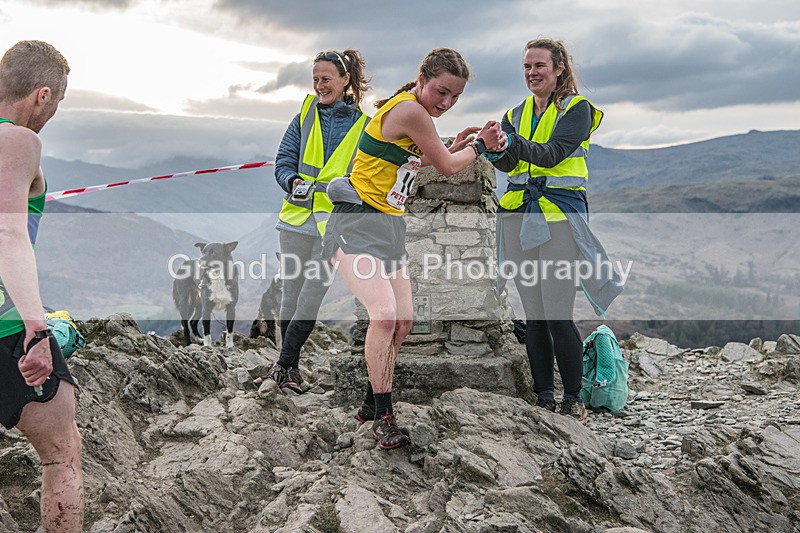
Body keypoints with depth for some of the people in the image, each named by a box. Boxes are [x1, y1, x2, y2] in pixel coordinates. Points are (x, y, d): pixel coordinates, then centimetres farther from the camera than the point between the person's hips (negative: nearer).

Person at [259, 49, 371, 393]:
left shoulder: (364, 126, 3)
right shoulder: (305, 116, 10)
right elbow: (284, 161, 9)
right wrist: (293, 181, -13)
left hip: (335, 224, -3)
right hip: (297, 218, 3)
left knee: (311, 297, -8)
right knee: (291, 294, 7)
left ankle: (283, 366, 1)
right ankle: (291, 368, 19)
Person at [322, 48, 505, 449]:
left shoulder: (413, 111, 12)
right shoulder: (408, 109, -17)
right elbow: (447, 167, -9)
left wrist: (454, 146, 14)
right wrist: (479, 145, 8)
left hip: (390, 225, 10)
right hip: (358, 223, -10)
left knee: (401, 321, 8)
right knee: (384, 313, -23)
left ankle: (372, 404, 22)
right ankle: (383, 417, -15)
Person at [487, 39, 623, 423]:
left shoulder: (577, 109, 0)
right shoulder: (516, 114, 16)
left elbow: (552, 153, -16)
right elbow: (508, 163, -1)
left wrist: (515, 144, -32)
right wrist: (494, 150, -23)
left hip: (560, 216, -5)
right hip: (518, 217, 5)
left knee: (557, 315, -8)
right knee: (532, 315, 7)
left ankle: (573, 399, 5)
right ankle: (543, 396, 16)